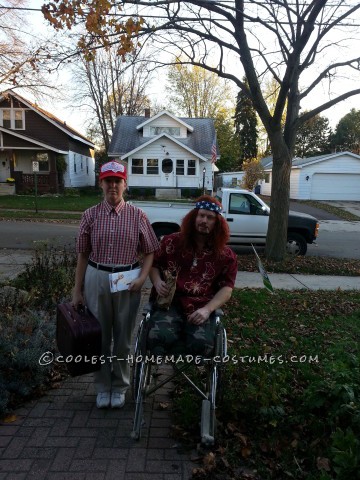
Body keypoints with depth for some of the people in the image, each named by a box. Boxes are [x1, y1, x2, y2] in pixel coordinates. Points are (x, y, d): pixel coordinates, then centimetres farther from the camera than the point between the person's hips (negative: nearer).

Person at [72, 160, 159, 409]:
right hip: (96, 279, 1)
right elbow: (83, 254, 3)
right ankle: (103, 386, 34)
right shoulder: (91, 215, 1)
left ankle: (120, 387, 33)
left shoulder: (137, 215, -3)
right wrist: (77, 290, 3)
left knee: (123, 337, 12)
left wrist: (142, 278, -14)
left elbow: (150, 251, 1)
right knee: (100, 335, 13)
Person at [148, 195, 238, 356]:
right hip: (169, 303, 0)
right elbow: (154, 265, 19)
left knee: (201, 344, -29)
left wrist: (207, 309, -10)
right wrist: (157, 282, -4)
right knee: (159, 337, -31)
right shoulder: (171, 242, 9)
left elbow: (227, 287, 5)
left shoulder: (225, 255, 7)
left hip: (200, 308, 0)